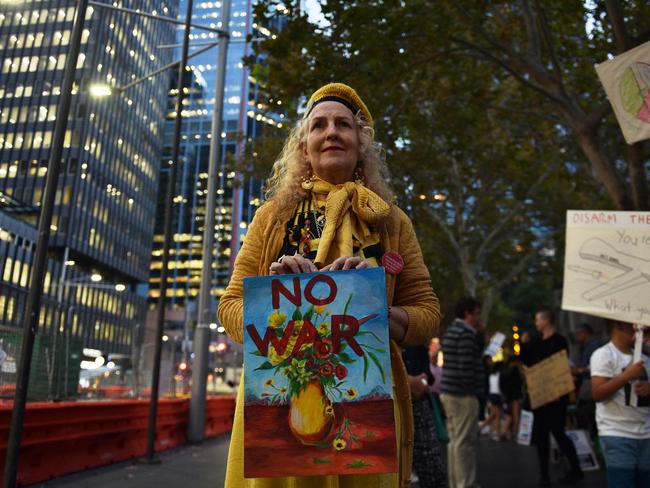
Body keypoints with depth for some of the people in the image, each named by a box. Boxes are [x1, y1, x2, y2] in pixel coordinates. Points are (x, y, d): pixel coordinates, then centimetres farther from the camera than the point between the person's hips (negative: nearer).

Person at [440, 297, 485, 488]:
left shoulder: (451, 331, 17)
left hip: (449, 393, 10)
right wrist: (471, 391, -13)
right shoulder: (466, 334, -15)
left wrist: (483, 360, 18)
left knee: (454, 440, 13)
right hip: (463, 394, -10)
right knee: (465, 442, -5)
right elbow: (465, 368, -20)